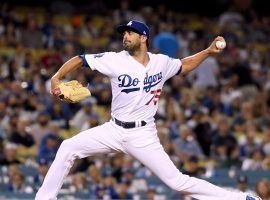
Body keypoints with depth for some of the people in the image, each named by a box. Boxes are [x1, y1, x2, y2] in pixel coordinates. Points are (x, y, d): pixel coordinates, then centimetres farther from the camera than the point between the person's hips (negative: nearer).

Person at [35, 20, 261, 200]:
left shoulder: (162, 62, -2)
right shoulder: (115, 60, -9)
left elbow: (183, 66, 19)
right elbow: (79, 60, -5)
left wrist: (208, 51, 7)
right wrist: (57, 77, -21)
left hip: (143, 135, -2)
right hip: (114, 130, 2)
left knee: (177, 181, -9)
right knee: (68, 148, -9)